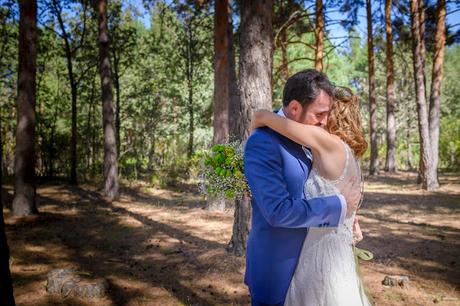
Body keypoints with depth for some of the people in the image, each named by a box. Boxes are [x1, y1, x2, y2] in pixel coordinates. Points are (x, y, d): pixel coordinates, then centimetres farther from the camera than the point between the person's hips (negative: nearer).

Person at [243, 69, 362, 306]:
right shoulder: (262, 143, -24)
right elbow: (279, 211, -30)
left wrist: (347, 214, 1)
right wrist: (340, 205, -21)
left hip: (303, 259, 8)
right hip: (275, 267, -8)